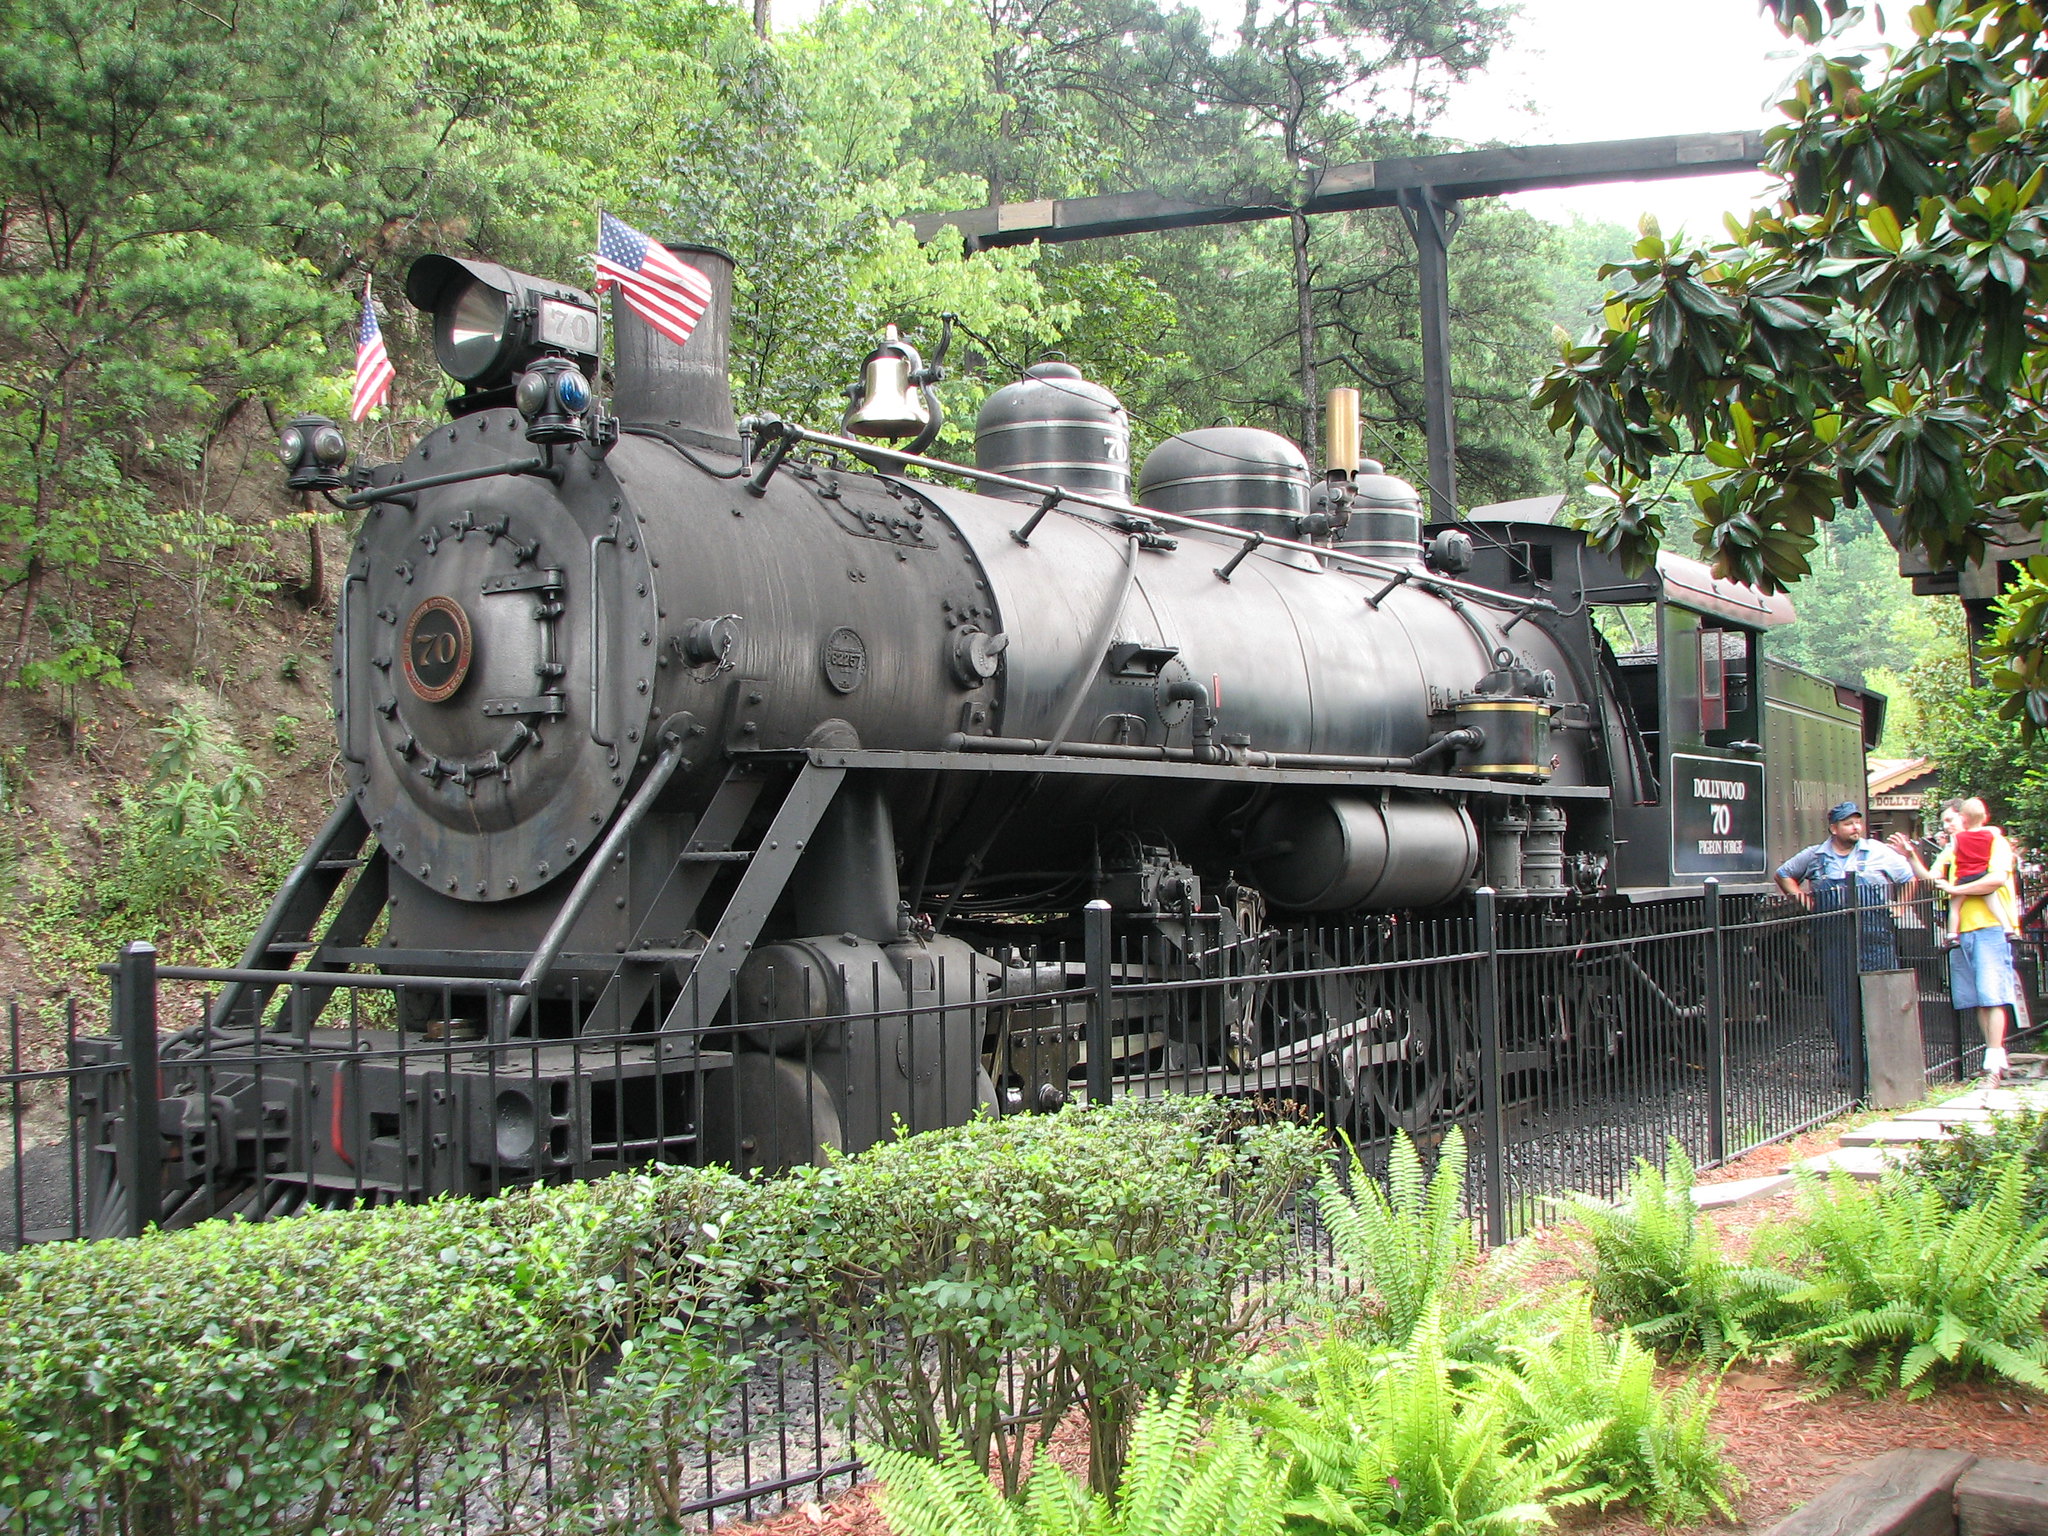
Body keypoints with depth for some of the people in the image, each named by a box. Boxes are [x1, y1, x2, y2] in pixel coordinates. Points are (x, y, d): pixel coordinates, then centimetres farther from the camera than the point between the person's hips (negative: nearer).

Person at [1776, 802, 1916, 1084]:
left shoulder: (1878, 853, 8)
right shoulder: (1814, 856, 12)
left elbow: (1910, 879, 15)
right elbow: (1783, 873, 27)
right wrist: (1795, 892, 10)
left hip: (1876, 939, -1)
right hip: (1834, 942, 1)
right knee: (1841, 1004, 0)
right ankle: (1847, 1066, 5)